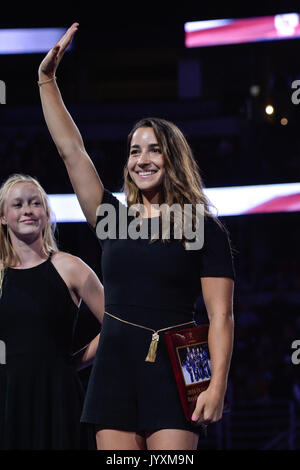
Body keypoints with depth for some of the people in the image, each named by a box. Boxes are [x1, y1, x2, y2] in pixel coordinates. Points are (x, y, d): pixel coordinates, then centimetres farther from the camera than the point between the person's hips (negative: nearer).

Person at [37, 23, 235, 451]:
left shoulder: (204, 229, 1)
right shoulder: (112, 219, 12)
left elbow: (220, 316, -4)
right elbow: (71, 151, 10)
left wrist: (217, 386, -14)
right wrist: (47, 79, 9)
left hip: (175, 371, -4)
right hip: (116, 368, 4)